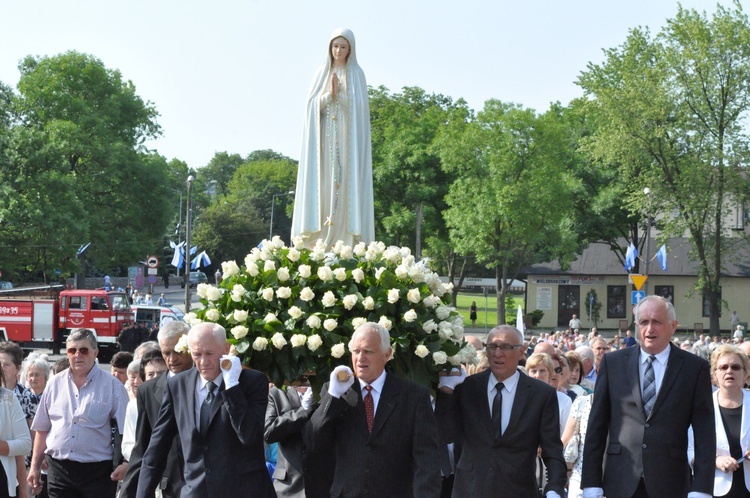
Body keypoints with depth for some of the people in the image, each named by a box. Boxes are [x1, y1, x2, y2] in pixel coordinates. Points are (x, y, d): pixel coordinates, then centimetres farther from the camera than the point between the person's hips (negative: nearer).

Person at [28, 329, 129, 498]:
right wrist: (35, 466, 11)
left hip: (97, 471, -3)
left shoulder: (112, 386, -2)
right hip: (59, 469, 3)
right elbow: (42, 429, 13)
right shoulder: (55, 384, 9)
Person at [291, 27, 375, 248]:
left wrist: (339, 94, -14)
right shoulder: (322, 73, 13)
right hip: (324, 138, 2)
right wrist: (329, 95, -12)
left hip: (347, 140, -2)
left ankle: (345, 241, -11)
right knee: (323, 186, -4)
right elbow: (312, 105, 4)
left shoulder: (357, 75, 7)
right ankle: (320, 241, -6)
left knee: (346, 185, -9)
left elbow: (359, 108, -3)